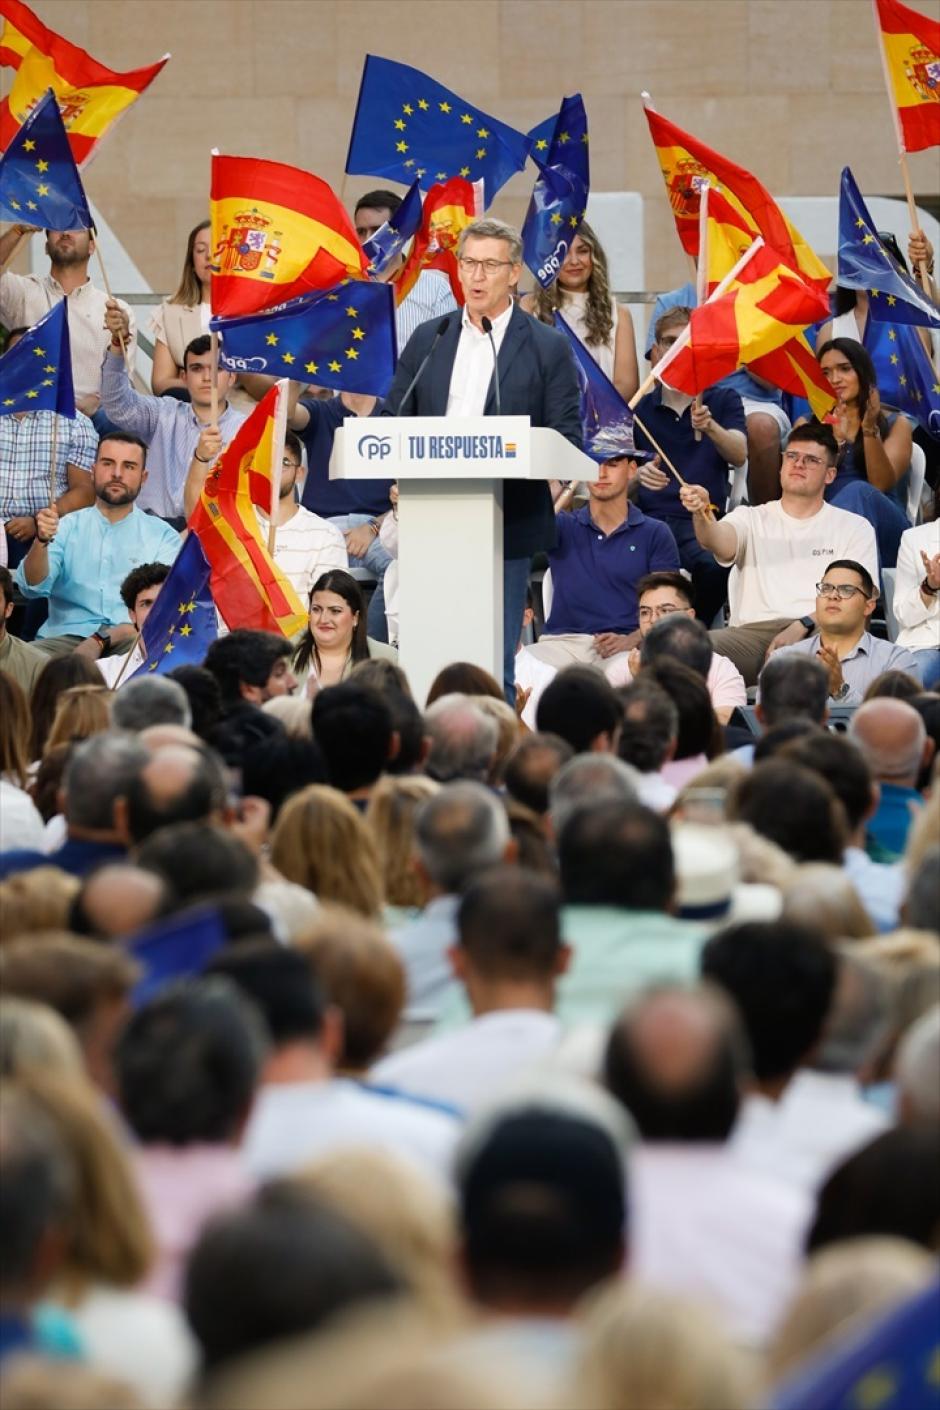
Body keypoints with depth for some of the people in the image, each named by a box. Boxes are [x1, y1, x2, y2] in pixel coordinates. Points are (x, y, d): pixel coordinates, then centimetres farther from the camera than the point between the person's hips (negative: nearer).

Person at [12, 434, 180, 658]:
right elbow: (34, 587, 0)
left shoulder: (163, 536, 10)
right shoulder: (67, 527, 15)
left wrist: (101, 640, -18)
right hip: (67, 637, 1)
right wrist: (41, 541, -21)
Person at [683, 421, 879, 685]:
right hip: (753, 631, 1)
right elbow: (719, 541, -3)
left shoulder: (855, 528, 17)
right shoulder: (752, 519, 20)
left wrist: (804, 625, -14)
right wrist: (701, 513, -28)